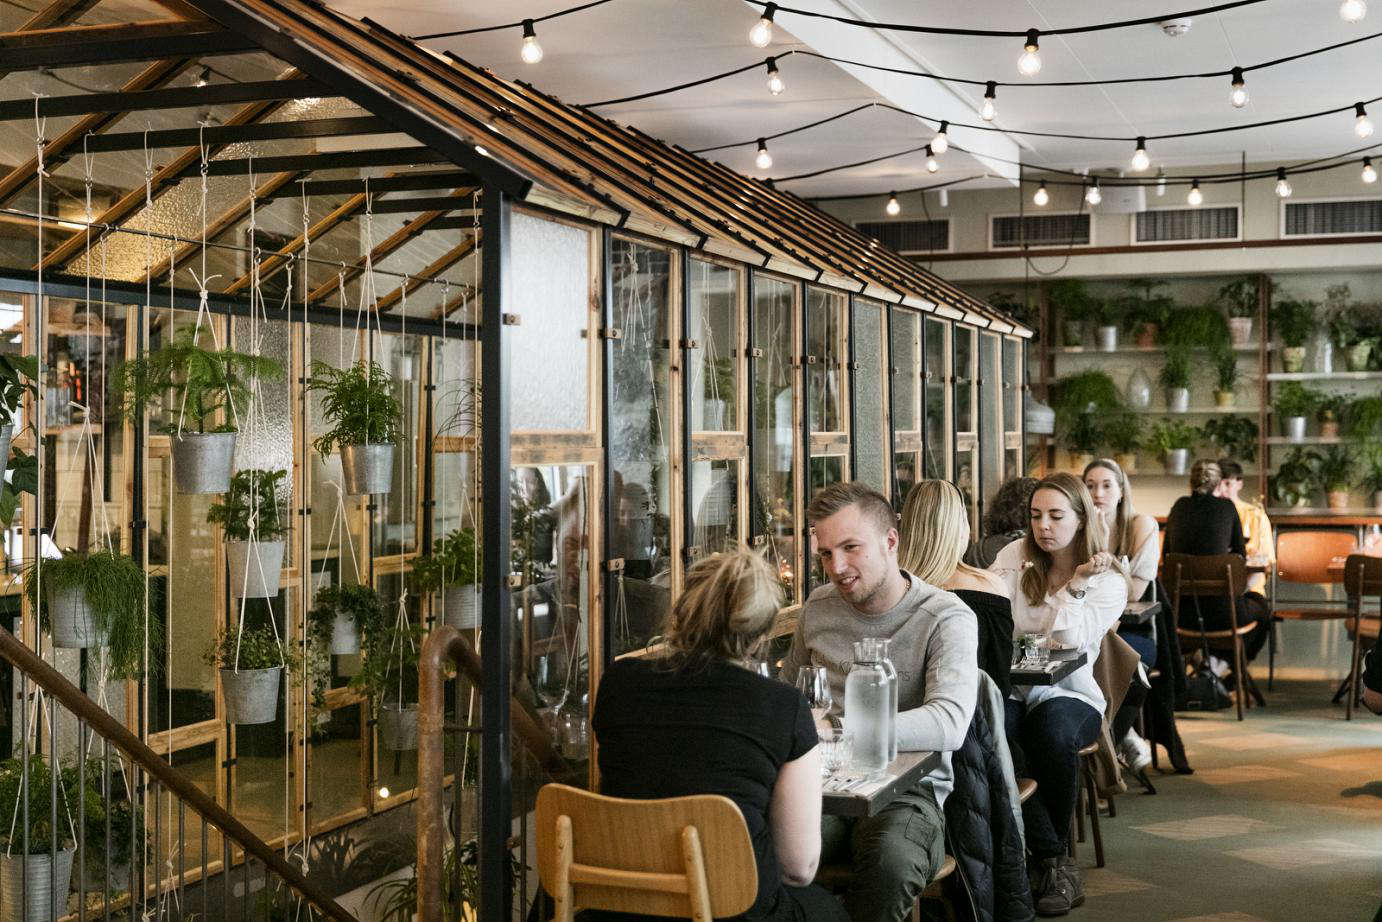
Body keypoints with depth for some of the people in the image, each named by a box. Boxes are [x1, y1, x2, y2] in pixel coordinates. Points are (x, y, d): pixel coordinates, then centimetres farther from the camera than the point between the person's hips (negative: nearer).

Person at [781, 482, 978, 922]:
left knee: (892, 861, -37)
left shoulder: (946, 618, -8)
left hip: (908, 787, -3)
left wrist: (835, 729, -31)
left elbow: (949, 724, -24)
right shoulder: (818, 608, 10)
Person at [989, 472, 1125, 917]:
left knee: (1052, 733, -39)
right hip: (1010, 690, 1)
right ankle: (1053, 860, -26)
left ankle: (1049, 854, -13)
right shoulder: (1014, 557, 10)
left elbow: (1066, 643, -11)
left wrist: (1077, 584, -15)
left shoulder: (1109, 582, 2)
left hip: (1068, 694, -1)